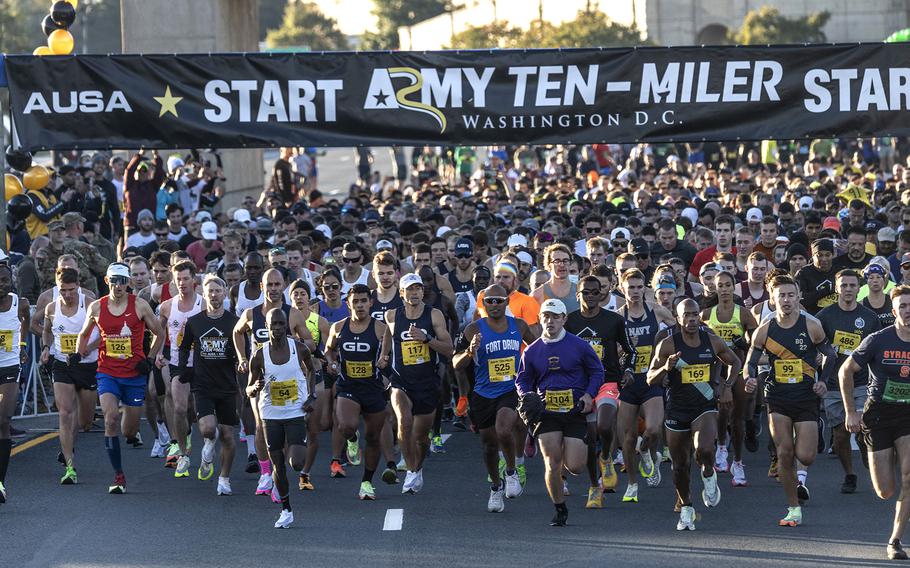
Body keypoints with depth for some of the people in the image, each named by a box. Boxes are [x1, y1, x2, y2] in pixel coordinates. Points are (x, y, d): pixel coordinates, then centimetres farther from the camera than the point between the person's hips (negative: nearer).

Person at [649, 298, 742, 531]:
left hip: (705, 407, 0)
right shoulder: (668, 345, -8)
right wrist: (666, 368, -24)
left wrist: (727, 387, 4)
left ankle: (708, 475, 6)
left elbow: (735, 363, 17)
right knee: (680, 465, 9)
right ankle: (685, 508, 31)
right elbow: (650, 379, -4)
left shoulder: (713, 342, -2)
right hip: (677, 410, 0)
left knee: (704, 450, -28)